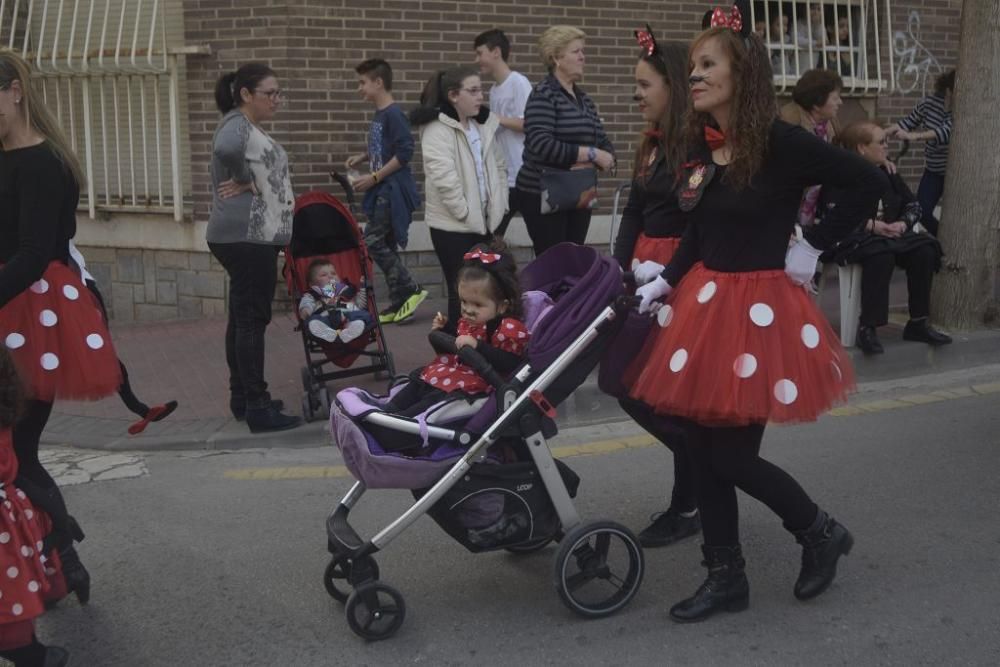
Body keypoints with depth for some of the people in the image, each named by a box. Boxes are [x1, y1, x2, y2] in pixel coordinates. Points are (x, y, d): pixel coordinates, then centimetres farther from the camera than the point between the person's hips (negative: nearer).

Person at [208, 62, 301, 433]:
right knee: (252, 318, -8)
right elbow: (226, 150, -36)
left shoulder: (250, 128, 18)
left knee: (243, 317, 14)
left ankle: (242, 398, 22)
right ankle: (257, 408, -6)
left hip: (252, 236, 11)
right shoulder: (237, 124, -14)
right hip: (246, 236, -11)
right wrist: (245, 182, -21)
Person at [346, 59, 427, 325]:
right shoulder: (379, 115, 13)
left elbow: (404, 153, -20)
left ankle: (411, 289, -3)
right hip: (382, 190, 9)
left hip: (393, 189, -9)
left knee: (373, 242, -10)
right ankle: (399, 303, 15)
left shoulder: (394, 114, -14)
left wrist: (374, 178, -18)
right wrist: (362, 158, 10)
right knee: (386, 246, 10)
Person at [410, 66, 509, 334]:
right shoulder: (437, 129, -12)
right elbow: (444, 178, -21)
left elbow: (499, 167, 18)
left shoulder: (485, 125, 11)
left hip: (484, 222, 7)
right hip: (453, 225, -7)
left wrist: (499, 206, 8)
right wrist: (466, 213, -17)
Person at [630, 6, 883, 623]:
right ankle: (727, 577, 24)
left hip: (758, 311, -7)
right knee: (705, 451, 9)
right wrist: (663, 285, 0)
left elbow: (868, 183, -12)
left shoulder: (782, 143, -14)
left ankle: (823, 535, 23)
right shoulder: (701, 148, 7)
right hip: (703, 306, 7)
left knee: (733, 457, -3)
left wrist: (812, 248, -9)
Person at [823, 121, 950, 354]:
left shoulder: (887, 172, 13)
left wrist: (902, 223, -6)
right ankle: (867, 328, -30)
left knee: (923, 251, -16)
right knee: (881, 256, -36)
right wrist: (871, 225, -23)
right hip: (852, 238, -7)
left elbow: (913, 205, 17)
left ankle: (918, 323, -6)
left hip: (889, 235, 7)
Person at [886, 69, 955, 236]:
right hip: (933, 170, 4)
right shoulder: (930, 101, -7)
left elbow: (948, 131, -36)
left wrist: (914, 136, -44)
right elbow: (908, 122, 5)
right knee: (921, 211, -3)